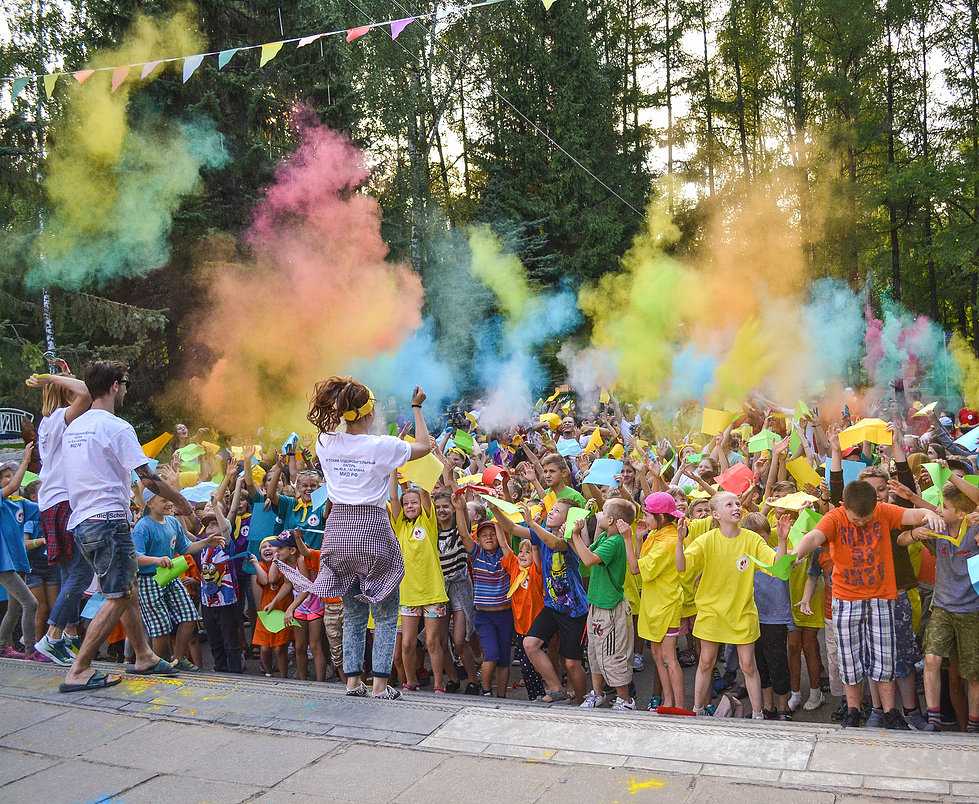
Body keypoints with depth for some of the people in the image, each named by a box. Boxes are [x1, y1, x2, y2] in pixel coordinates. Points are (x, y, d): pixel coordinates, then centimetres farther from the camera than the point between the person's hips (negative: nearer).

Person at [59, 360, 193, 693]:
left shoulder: (73, 427, 14)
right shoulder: (117, 427, -11)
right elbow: (149, 478, -13)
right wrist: (182, 502, 0)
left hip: (80, 522, 9)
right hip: (108, 520, -9)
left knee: (127, 589, 16)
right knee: (117, 598, -4)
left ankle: (145, 657, 23)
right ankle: (78, 672, -5)